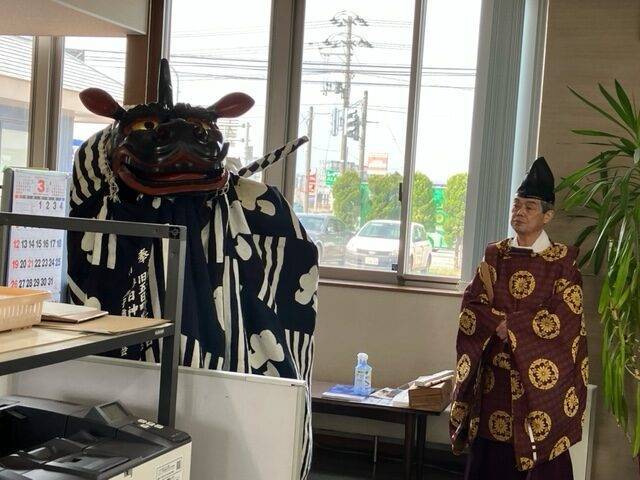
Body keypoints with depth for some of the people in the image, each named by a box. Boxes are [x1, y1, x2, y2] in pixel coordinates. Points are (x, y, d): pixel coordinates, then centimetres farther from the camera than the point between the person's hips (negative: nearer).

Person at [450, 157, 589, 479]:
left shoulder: (563, 259, -2)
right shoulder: (495, 254, 9)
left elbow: (564, 314, -11)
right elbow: (471, 303, 3)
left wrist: (508, 326, -13)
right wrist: (500, 325, -15)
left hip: (540, 372, -3)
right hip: (496, 371, 3)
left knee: (539, 453, -2)